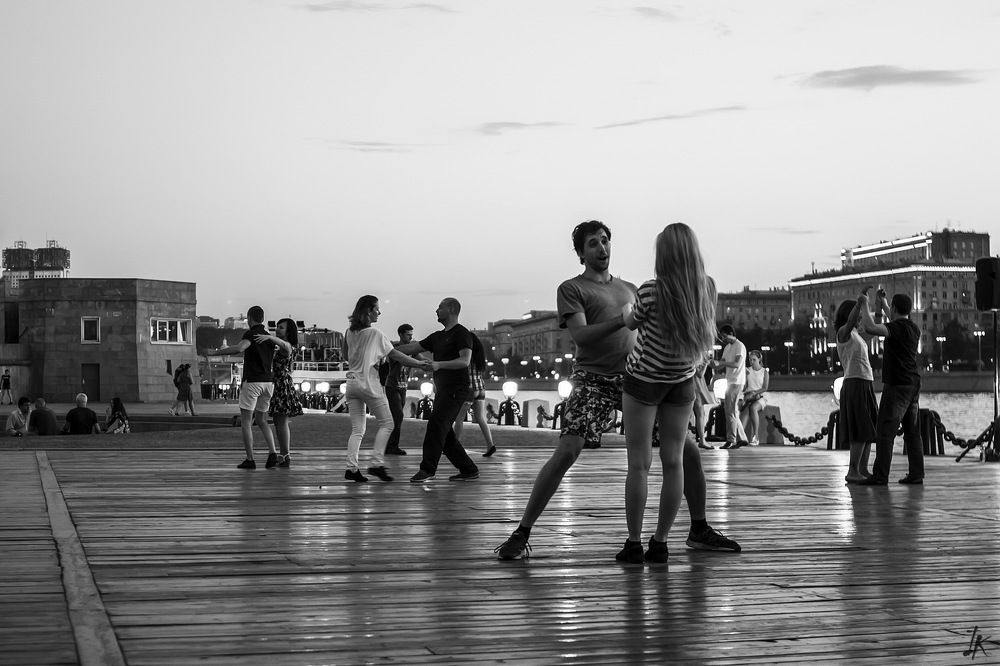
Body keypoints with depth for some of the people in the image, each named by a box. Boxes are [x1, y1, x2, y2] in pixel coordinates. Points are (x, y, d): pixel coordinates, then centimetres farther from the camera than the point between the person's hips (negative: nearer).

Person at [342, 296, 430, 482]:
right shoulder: (375, 334, -8)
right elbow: (395, 354, -4)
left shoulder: (349, 333, 8)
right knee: (386, 423, 5)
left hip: (352, 382, 6)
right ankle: (377, 464, -3)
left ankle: (352, 467, -2)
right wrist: (418, 364, 4)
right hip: (369, 383, -6)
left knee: (357, 429, 8)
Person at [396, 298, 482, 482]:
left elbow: (465, 361, -18)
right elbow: (411, 348, 20)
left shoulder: (462, 334, -6)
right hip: (442, 390, 9)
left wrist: (439, 364, -27)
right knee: (445, 433, 6)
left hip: (455, 389, -9)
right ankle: (469, 470, 11)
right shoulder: (437, 337, 20)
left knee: (436, 426, -16)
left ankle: (427, 469, -17)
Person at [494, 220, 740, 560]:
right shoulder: (571, 289, 4)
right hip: (594, 382, -5)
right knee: (565, 453, -20)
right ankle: (521, 534, -12)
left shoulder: (629, 288, 21)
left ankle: (699, 531, 17)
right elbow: (580, 335, -12)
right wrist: (623, 320, -27)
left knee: (688, 449, 1)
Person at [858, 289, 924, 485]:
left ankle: (880, 476, -9)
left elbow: (870, 328, -29)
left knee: (885, 431, -7)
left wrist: (864, 304, -17)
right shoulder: (914, 329, 12)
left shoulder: (897, 328, -15)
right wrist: (883, 304, 44)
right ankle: (916, 474, 12)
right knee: (912, 431, 11)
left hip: (897, 386, -9)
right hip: (913, 384, 9)